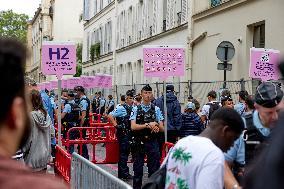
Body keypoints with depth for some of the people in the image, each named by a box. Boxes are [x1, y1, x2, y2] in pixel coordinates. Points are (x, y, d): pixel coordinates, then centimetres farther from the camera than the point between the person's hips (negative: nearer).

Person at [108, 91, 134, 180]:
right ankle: (124, 173, -2)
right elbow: (110, 115, -21)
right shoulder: (121, 108, -14)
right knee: (123, 152, -6)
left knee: (126, 152, 14)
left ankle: (121, 173, 23)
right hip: (123, 133, -9)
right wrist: (116, 125, -19)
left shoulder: (131, 108, 11)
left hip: (128, 132, 9)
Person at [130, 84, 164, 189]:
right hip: (139, 142, -1)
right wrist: (147, 125, -18)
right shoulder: (136, 109, 2)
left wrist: (156, 125, -18)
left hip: (152, 142, 1)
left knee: (154, 169, 4)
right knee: (138, 169, 6)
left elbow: (162, 128, 4)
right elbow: (133, 126, -9)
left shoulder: (156, 109, 6)